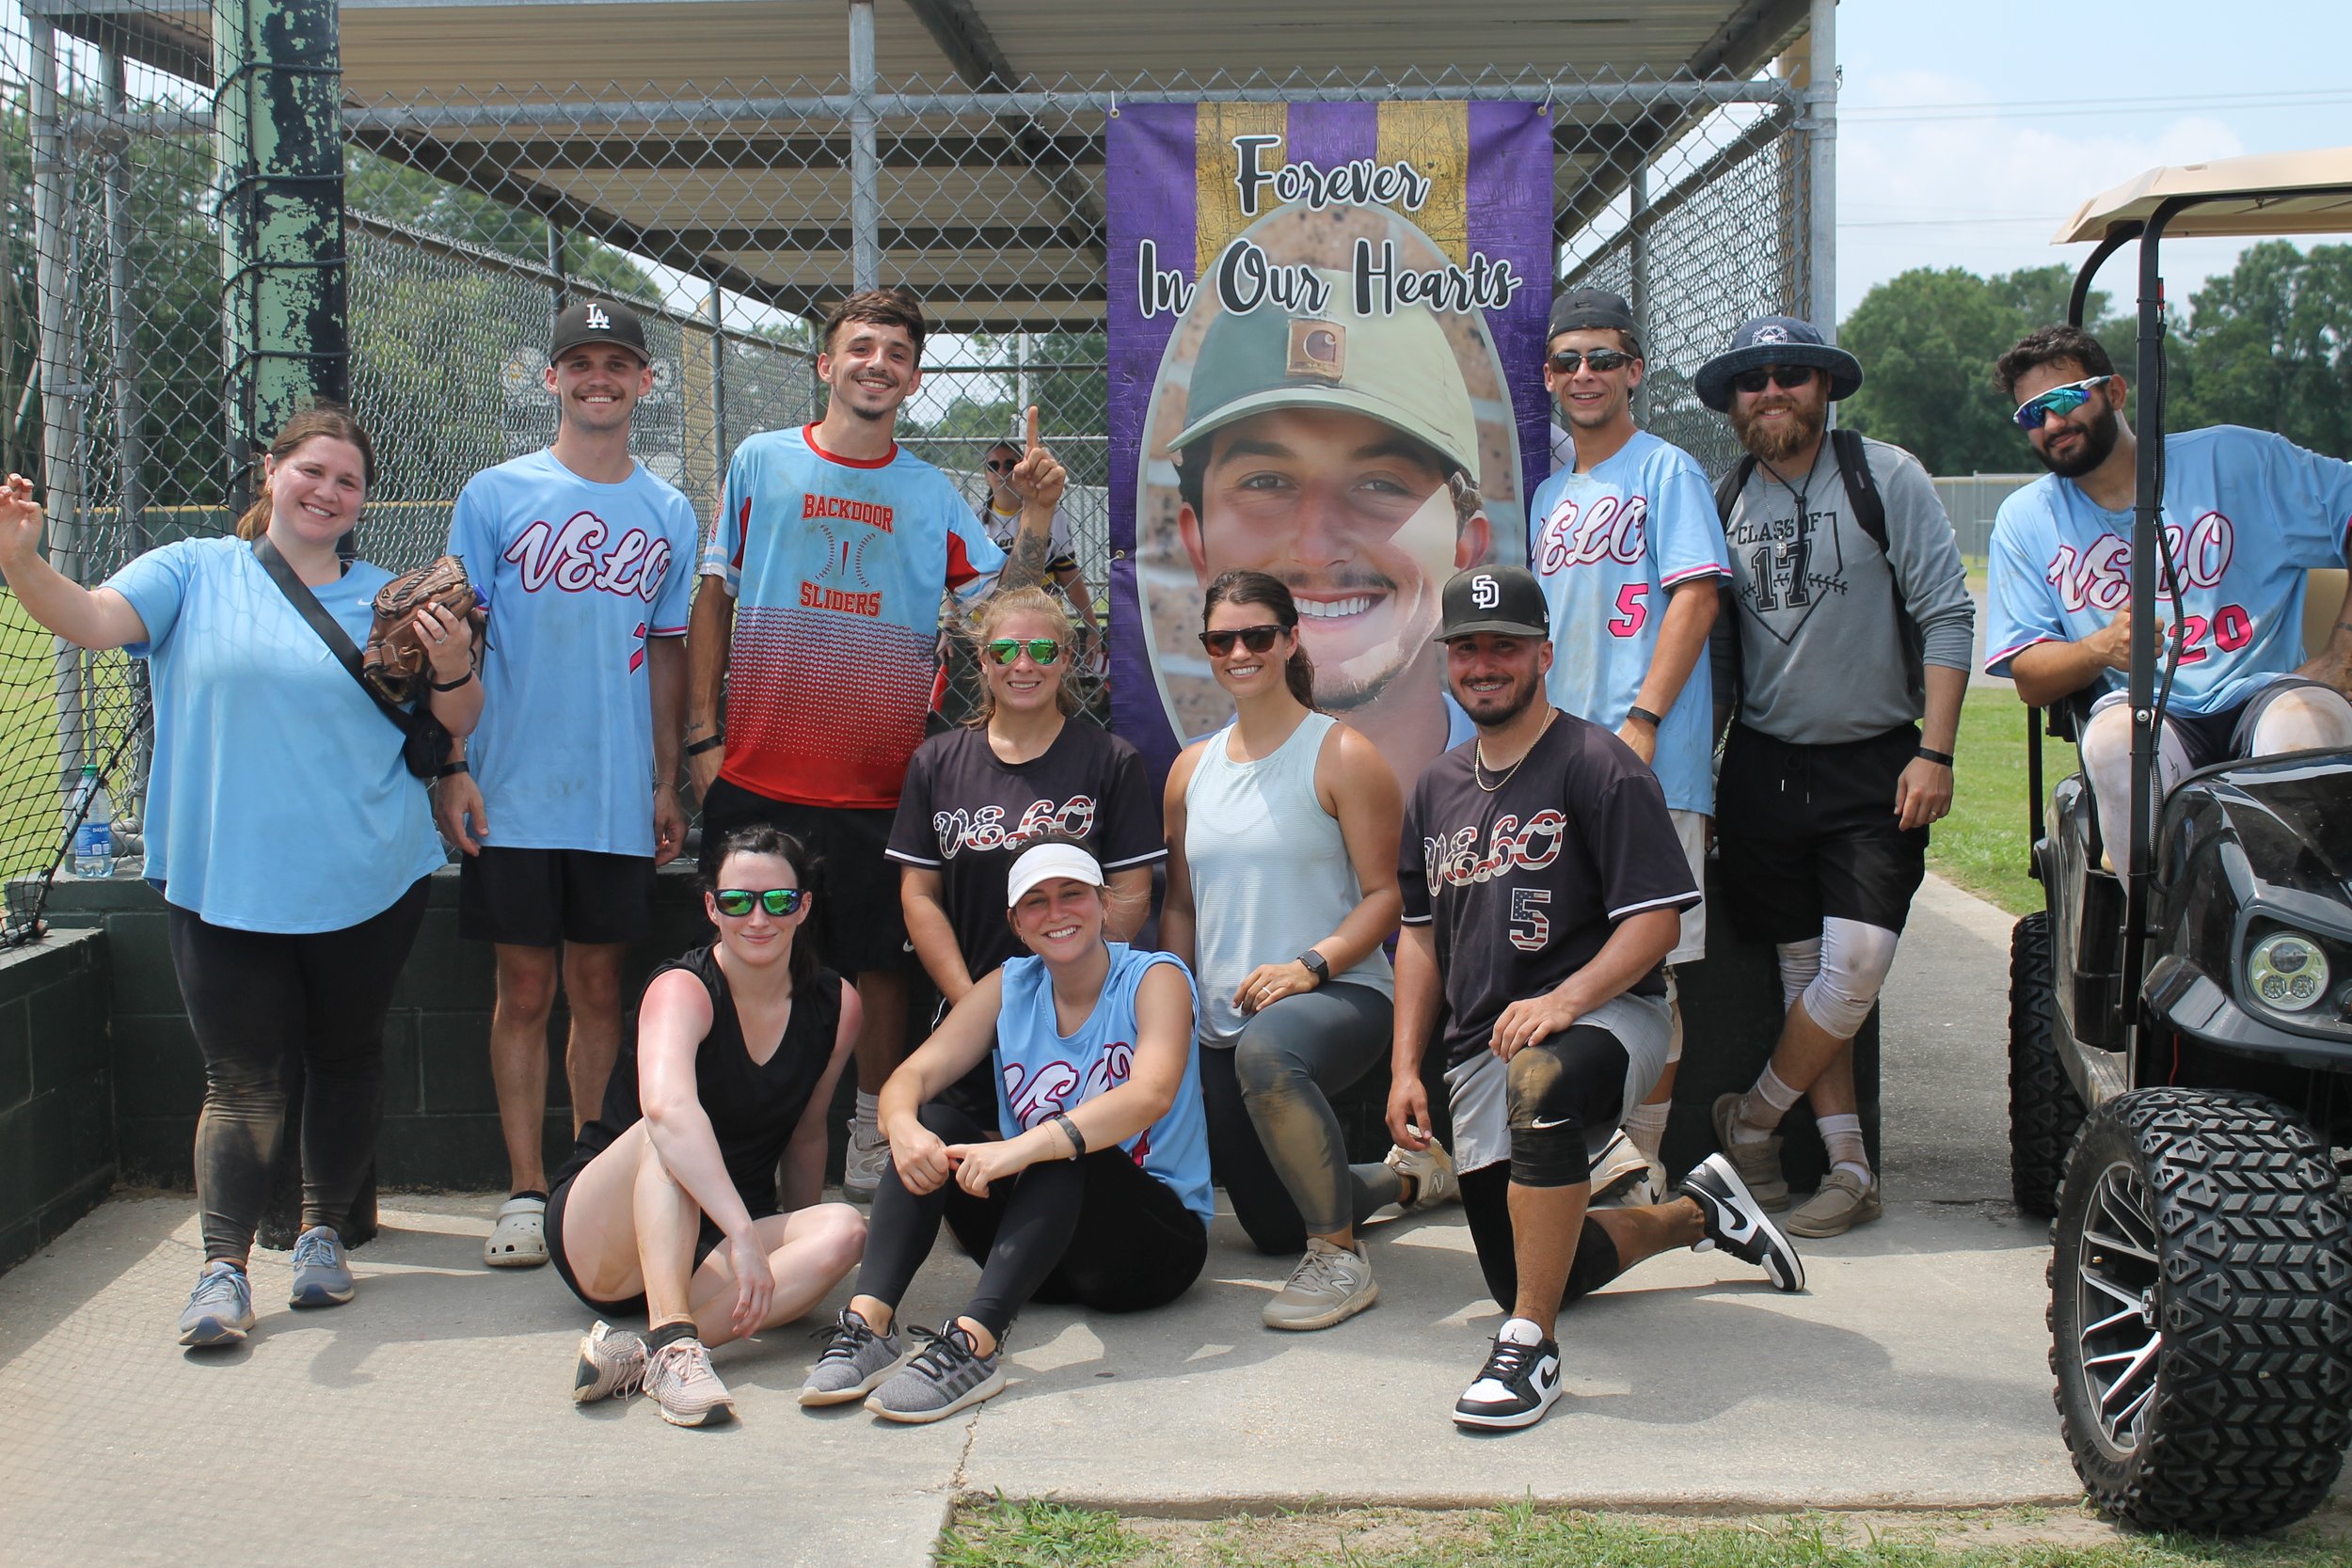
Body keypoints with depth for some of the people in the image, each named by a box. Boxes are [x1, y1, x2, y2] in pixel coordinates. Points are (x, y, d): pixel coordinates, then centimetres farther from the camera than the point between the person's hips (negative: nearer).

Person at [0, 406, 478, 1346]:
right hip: (225, 880, -2)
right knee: (240, 1077, -3)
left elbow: (455, 726, 10)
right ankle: (223, 1268, 0)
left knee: (346, 1057, 13)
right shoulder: (196, 574, 4)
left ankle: (323, 1233, 27)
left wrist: (453, 668, -12)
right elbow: (92, 619, -12)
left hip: (367, 881, 2)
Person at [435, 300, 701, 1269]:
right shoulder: (494, 495, 1)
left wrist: (668, 781, 11)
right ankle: (526, 1191, 10)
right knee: (526, 990, 2)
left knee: (599, 988, 9)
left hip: (620, 798, 2)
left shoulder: (669, 514, 9)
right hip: (513, 794, -2)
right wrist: (451, 767, -7)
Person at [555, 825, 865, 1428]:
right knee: (668, 1134, -33)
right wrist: (743, 1235, -48)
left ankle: (636, 1352, -37)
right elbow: (666, 1105, -40)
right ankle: (672, 1341, -46)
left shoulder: (835, 1006, -1)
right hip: (600, 1237, -4)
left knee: (844, 1229, -26)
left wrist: (800, 1248, 13)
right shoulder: (683, 990, -19)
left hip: (708, 1252, 4)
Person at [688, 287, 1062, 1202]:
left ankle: (871, 1150, 19)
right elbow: (712, 600, 7)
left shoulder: (931, 494, 9)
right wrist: (703, 735, 2)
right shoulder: (761, 462, 6)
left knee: (880, 963, 5)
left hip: (881, 782, 1)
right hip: (759, 774, -1)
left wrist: (1036, 519, -13)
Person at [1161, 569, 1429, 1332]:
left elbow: (1385, 894, -9)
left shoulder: (1340, 755, -5)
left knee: (1267, 1052, -43)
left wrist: (1311, 965, -24)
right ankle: (1403, 1176, 45)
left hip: (1339, 994, -6)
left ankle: (1342, 1260, -24)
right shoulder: (1191, 768, 11)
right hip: (1222, 1023, 7)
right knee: (1274, 1227, 14)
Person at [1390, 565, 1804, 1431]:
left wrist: (1565, 999, -27)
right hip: (1479, 1050, 7)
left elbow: (1656, 920, -12)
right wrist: (1404, 1068, 10)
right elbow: (1421, 932, 20)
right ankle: (1695, 1214, 32)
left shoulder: (1598, 766, -5)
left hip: (1608, 1014, -7)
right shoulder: (1438, 786, 16)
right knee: (1521, 1274, 7)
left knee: (1538, 1078, -42)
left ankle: (1529, 1346, -33)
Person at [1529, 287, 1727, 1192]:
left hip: (1650, 762, -7)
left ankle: (1648, 1159, 2)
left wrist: (1640, 721, -17)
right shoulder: (1550, 495, 21)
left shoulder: (1666, 470, 0)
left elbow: (1694, 598, -10)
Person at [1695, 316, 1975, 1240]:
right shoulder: (1724, 503, 9)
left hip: (1873, 765, -3)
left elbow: (1947, 617, -6)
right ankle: (1849, 1171, 12)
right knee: (1804, 973, 4)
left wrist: (1934, 753, -13)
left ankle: (1751, 1120, 8)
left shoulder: (1887, 478, -2)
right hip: (1763, 770, 3)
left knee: (1855, 967, -13)